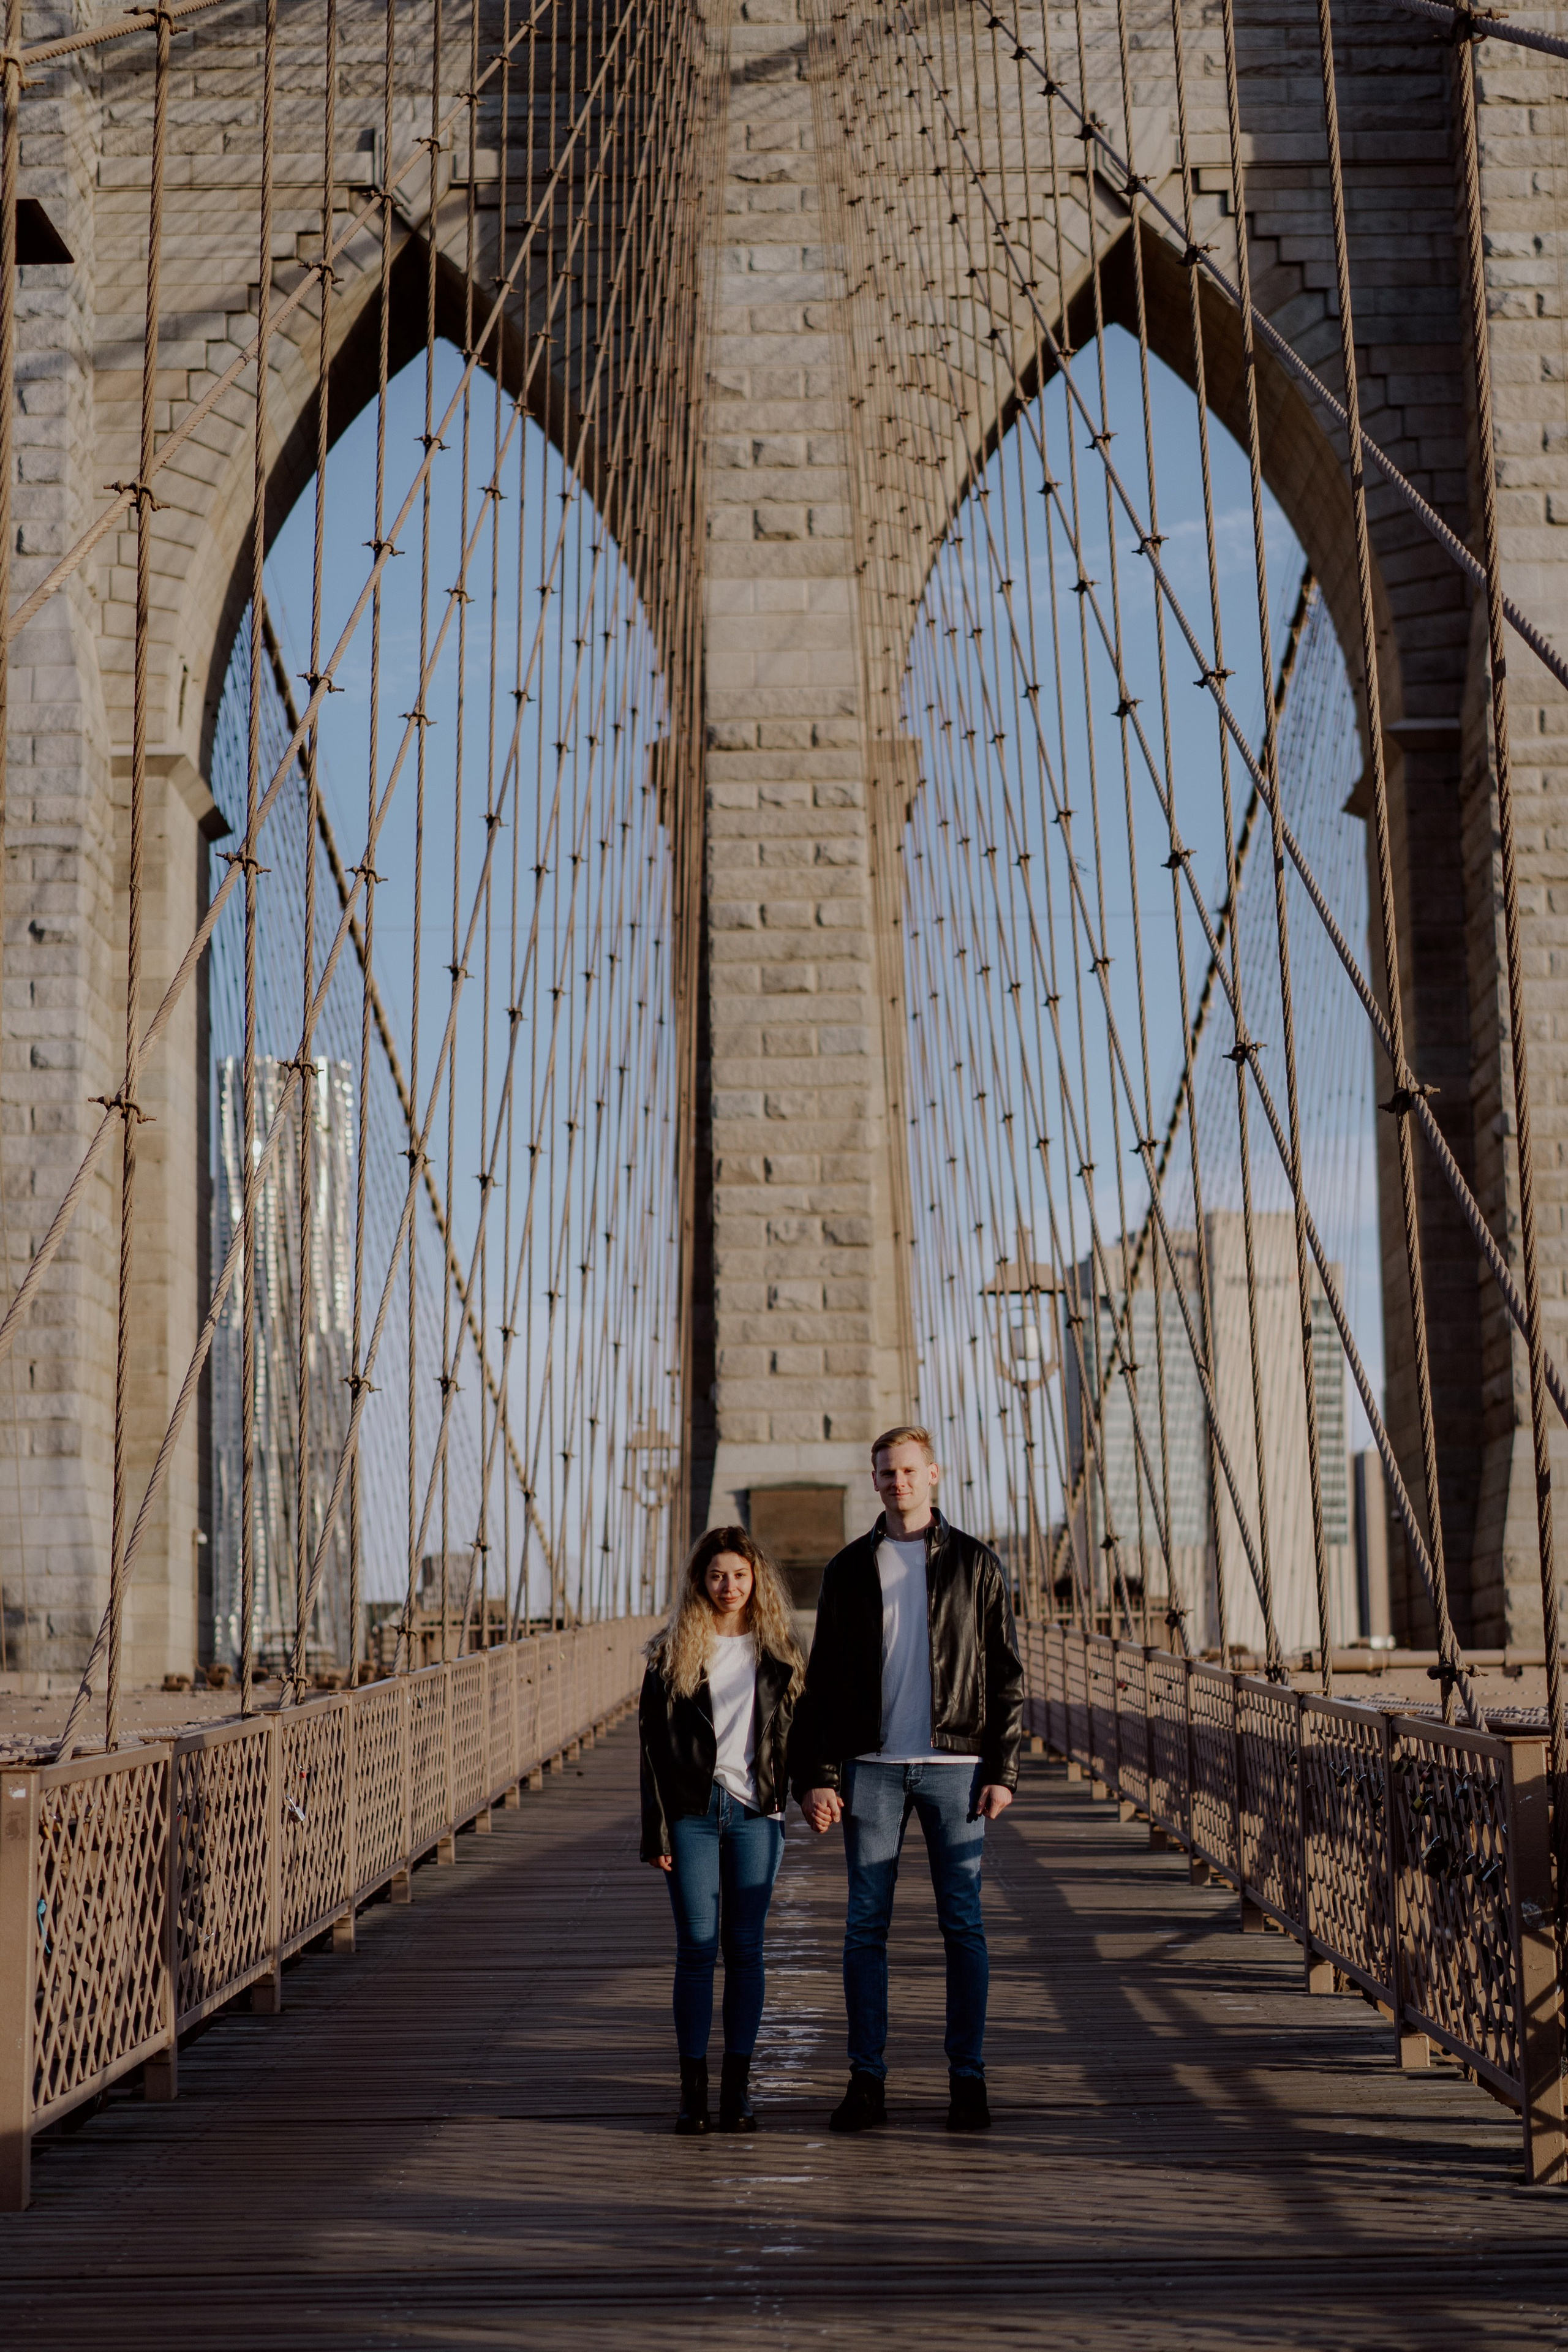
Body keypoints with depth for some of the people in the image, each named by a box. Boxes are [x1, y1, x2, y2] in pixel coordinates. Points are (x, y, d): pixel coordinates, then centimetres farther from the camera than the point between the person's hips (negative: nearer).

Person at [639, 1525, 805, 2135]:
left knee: (744, 1948, 2)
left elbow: (792, 1734, 11)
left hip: (754, 1813, 1)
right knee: (696, 1946, -1)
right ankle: (693, 2088, 6)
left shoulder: (776, 1654, 9)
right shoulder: (673, 1655, 3)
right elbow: (653, 1747, 1)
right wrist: (656, 1831, -4)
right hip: (692, 1811, -1)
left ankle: (738, 2085, 10)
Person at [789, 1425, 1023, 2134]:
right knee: (865, 1925, 2)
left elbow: (1006, 1673, 3)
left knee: (962, 1923, 2)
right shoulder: (849, 1569, 8)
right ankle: (866, 2081, 10)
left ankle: (967, 2078, 11)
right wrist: (815, 1775, 0)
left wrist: (1002, 1770, -4)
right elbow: (823, 1679, 8)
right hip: (872, 1766, 1)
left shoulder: (975, 1564, 4)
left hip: (955, 1764, -1)